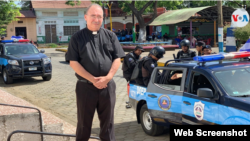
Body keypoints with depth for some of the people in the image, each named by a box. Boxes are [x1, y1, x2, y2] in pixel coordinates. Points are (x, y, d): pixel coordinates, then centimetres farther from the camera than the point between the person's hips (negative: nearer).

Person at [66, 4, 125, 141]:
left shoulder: (110, 36, 7)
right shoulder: (77, 37, 1)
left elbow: (117, 59, 4)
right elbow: (73, 62, -5)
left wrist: (107, 77, -11)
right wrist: (92, 79, -14)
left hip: (108, 86, 2)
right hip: (85, 86, -2)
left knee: (108, 121, 12)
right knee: (84, 122, 9)